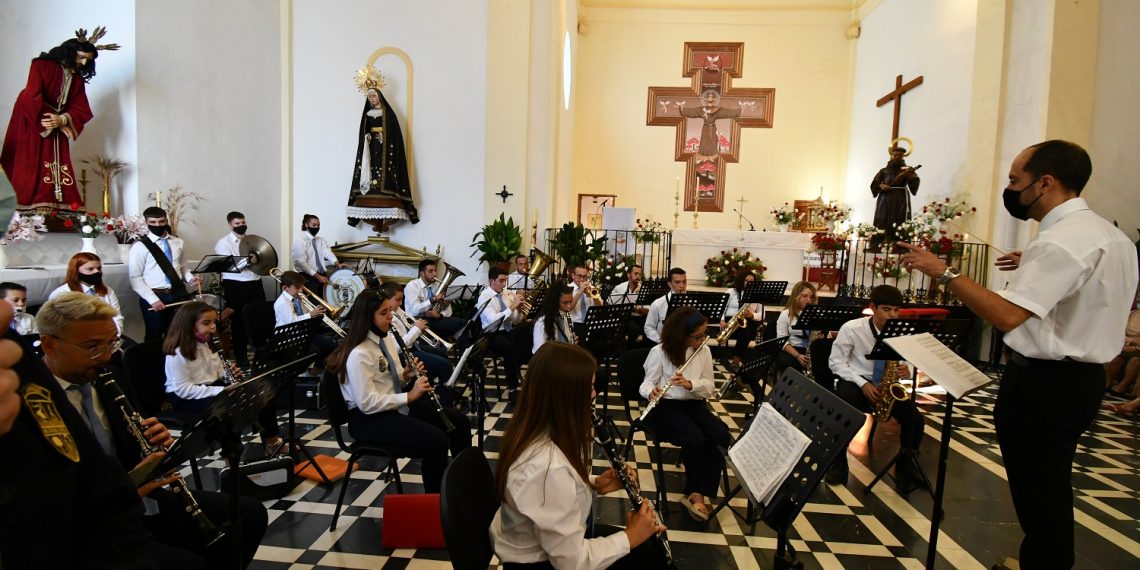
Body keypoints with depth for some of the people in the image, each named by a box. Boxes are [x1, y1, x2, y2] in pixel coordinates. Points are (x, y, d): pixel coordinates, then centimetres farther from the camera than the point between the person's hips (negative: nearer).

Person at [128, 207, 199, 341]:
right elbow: (135, 278, -9)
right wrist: (153, 299, -16)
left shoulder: (178, 242, 8)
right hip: (154, 296, -4)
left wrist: (190, 278, -2)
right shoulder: (140, 247, -7)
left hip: (178, 294, 4)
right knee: (154, 337, 8)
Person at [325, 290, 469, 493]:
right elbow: (367, 404, -26)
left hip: (397, 405, 9)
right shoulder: (358, 354, -22)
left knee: (459, 422, 0)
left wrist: (407, 376, -5)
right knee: (436, 440, -27)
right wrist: (409, 396, -24)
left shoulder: (386, 339, 6)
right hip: (368, 419, -9)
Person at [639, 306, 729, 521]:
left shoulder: (704, 351, 3)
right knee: (696, 439, -30)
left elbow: (709, 387, 2)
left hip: (694, 404, 5)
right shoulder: (660, 352, -11)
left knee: (721, 435, -24)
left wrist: (690, 384, -19)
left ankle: (697, 494, -15)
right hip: (666, 405, -5)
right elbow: (646, 384, -8)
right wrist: (652, 392, -33)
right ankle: (697, 491, 0)